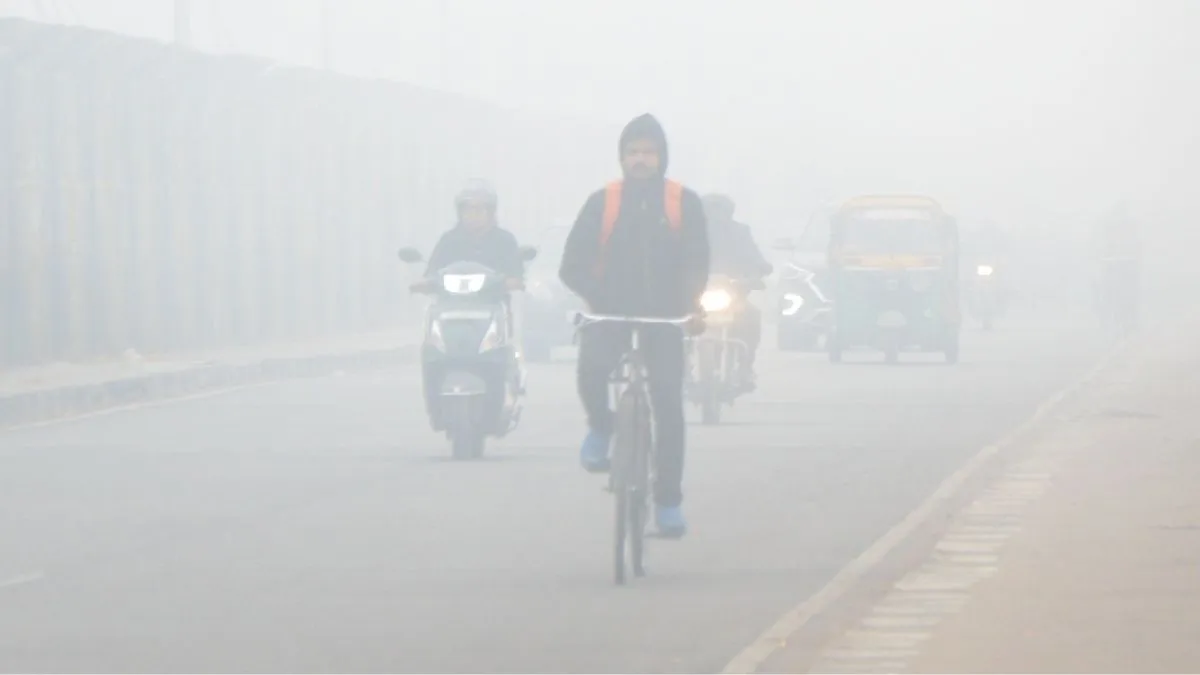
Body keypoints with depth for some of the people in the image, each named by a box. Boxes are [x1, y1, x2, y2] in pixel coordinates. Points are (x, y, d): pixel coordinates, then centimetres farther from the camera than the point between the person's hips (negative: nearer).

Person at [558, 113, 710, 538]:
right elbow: (573, 264, -1)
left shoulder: (683, 203, 2)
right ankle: (600, 427, 1)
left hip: (664, 317, 0)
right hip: (611, 313, 0)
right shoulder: (603, 203, 2)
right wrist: (594, 296, -21)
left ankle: (669, 503, 1)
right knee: (592, 368, -31)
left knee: (669, 406, -8)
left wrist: (690, 302, -24)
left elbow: (696, 261, -3)